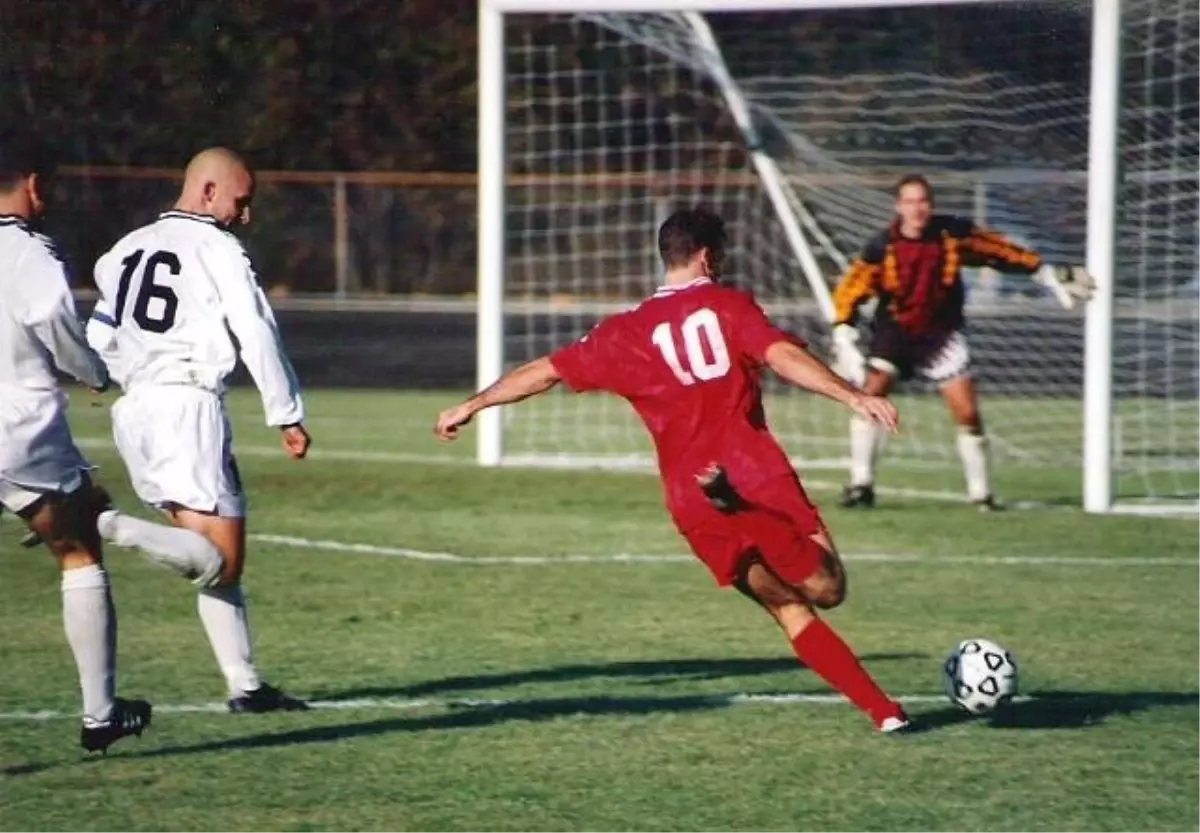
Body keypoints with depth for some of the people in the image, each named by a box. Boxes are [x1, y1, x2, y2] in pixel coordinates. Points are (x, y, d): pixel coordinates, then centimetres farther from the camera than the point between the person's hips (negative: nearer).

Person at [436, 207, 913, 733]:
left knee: (792, 613, 12)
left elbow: (546, 372, 20)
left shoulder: (627, 333, 15)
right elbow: (783, 358, -11)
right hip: (757, 477, -4)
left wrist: (473, 405, 32)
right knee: (827, 589, -3)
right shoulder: (727, 306, 5)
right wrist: (853, 397, -17)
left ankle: (883, 710, 0)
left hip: (691, 504, 4)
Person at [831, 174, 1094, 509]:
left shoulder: (953, 233, -14)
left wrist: (1050, 276, 0)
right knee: (870, 394, -19)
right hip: (895, 329, -1)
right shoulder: (882, 248, -17)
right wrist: (843, 339, -23)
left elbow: (1001, 252, -3)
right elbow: (849, 292, -13)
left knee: (967, 413, -6)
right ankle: (861, 484, -10)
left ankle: (980, 492, 9)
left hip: (942, 333, 1)